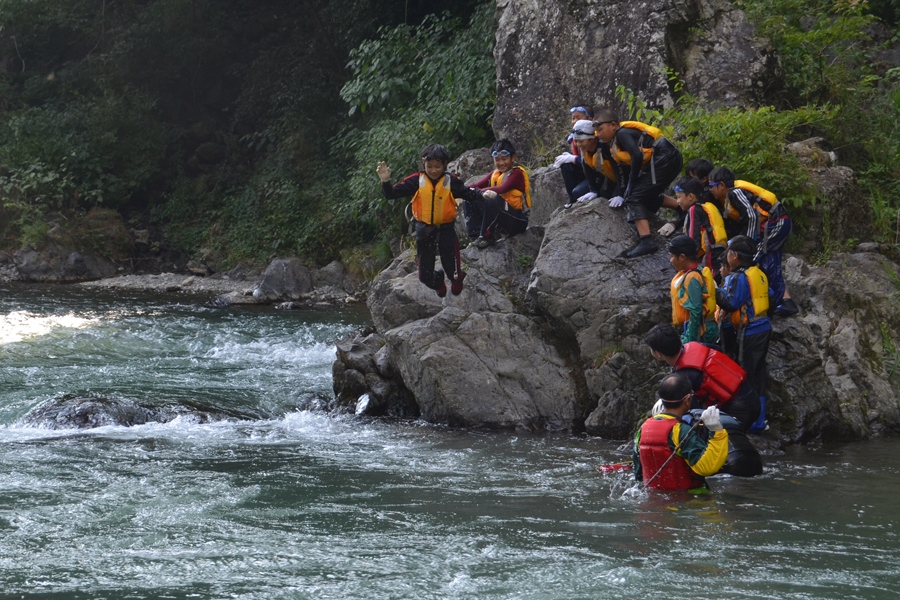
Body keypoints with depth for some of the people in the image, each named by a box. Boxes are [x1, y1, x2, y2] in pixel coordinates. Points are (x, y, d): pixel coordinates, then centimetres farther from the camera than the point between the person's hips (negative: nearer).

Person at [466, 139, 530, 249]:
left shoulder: (517, 173, -10)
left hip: (517, 222, -8)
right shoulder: (495, 174, 12)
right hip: (501, 222, 8)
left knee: (495, 199, -34)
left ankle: (486, 237, -24)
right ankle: (476, 234, -11)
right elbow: (476, 186, 0)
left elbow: (502, 189, -28)